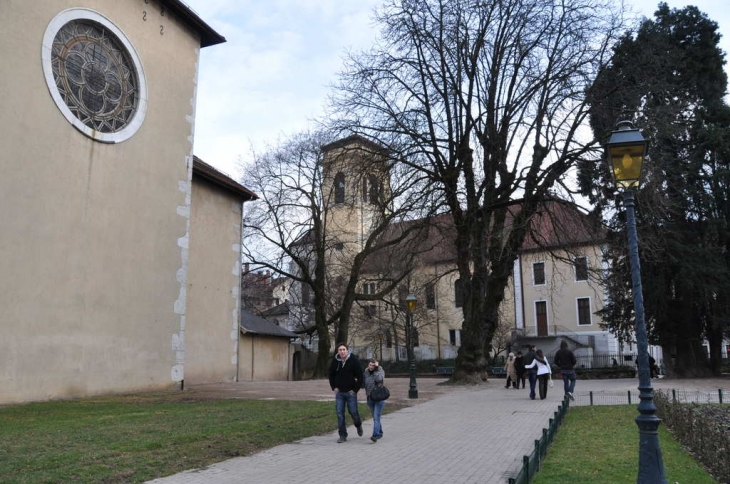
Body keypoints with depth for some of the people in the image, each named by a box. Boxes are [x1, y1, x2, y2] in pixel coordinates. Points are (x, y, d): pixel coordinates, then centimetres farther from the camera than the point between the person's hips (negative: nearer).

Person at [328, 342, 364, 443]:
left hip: (351, 392, -3)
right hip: (339, 392, 3)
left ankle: (358, 425, 34)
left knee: (353, 412, 1)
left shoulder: (353, 360, -9)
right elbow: (331, 375, 15)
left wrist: (356, 389, -9)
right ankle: (343, 435, 8)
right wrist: (334, 387, 5)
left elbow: (360, 376, -6)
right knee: (340, 413, -1)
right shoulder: (335, 361, 0)